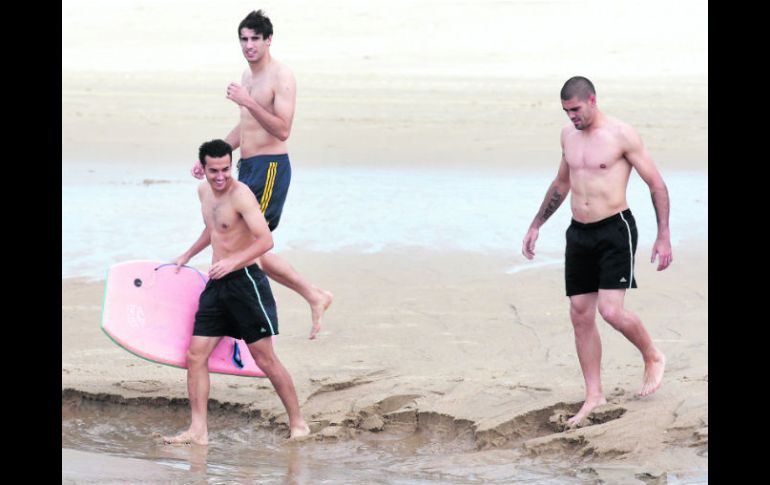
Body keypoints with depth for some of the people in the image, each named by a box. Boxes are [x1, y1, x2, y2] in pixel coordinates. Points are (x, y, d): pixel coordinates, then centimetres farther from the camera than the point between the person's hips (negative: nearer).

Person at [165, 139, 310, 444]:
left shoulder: (240, 194, -16)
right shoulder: (204, 191, 10)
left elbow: (266, 240, -26)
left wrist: (232, 262, -37)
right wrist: (188, 255, 37)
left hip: (245, 280, -8)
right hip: (217, 283, 8)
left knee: (265, 359, -3)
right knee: (195, 356, 1)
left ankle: (297, 423, 8)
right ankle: (198, 430, 4)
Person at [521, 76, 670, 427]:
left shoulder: (621, 135, -11)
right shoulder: (568, 135, 9)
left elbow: (657, 184, -7)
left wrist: (663, 236, -11)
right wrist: (535, 226, 24)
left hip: (615, 230, -7)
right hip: (579, 234, 7)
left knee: (611, 311, -17)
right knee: (580, 316, 3)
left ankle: (653, 358, 11)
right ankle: (594, 396, 11)